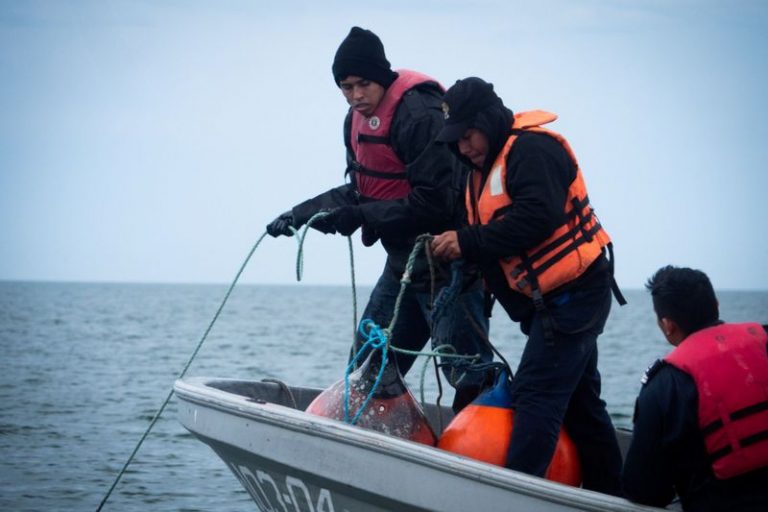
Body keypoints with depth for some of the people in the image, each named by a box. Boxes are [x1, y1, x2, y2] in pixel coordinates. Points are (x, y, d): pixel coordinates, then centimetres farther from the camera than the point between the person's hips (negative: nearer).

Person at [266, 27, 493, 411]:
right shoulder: (357, 119, 9)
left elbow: (435, 203, -24)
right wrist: (302, 214, 6)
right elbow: (362, 190, 18)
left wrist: (361, 218, -21)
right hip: (403, 261, 10)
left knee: (466, 373, -10)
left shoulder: (420, 115, -21)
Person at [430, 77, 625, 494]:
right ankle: (608, 494, 24)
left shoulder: (532, 150, -15)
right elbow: (491, 232, 15)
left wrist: (469, 243, -24)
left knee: (536, 395, -14)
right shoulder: (487, 165, 16)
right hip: (551, 299, 11)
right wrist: (450, 246, -5)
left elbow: (538, 216, -28)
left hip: (573, 293, -11)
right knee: (578, 399, 15)